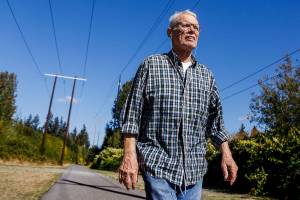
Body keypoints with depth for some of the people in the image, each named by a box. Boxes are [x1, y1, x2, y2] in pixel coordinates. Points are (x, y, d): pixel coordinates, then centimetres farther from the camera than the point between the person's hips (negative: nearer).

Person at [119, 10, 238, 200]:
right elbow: (133, 114, -5)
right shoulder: (151, 65, 1)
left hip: (194, 169, 5)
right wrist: (129, 155, -13)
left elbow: (215, 120, 15)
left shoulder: (207, 76, 12)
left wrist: (226, 153, 5)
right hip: (158, 164, -4)